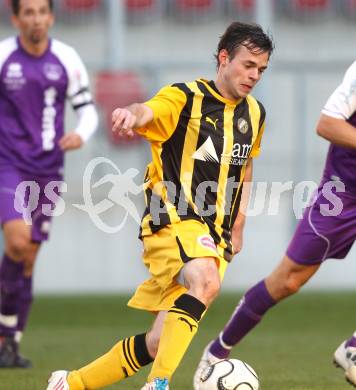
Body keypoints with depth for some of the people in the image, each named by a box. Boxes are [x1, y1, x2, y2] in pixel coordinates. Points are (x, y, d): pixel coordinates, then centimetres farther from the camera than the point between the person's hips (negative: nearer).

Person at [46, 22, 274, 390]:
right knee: (205, 281, -38)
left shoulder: (254, 114, 12)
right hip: (173, 220, -6)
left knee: (158, 344, 2)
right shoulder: (186, 98, -8)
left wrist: (238, 222, 26)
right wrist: (131, 114, -54)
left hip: (215, 235, 6)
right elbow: (149, 112, -30)